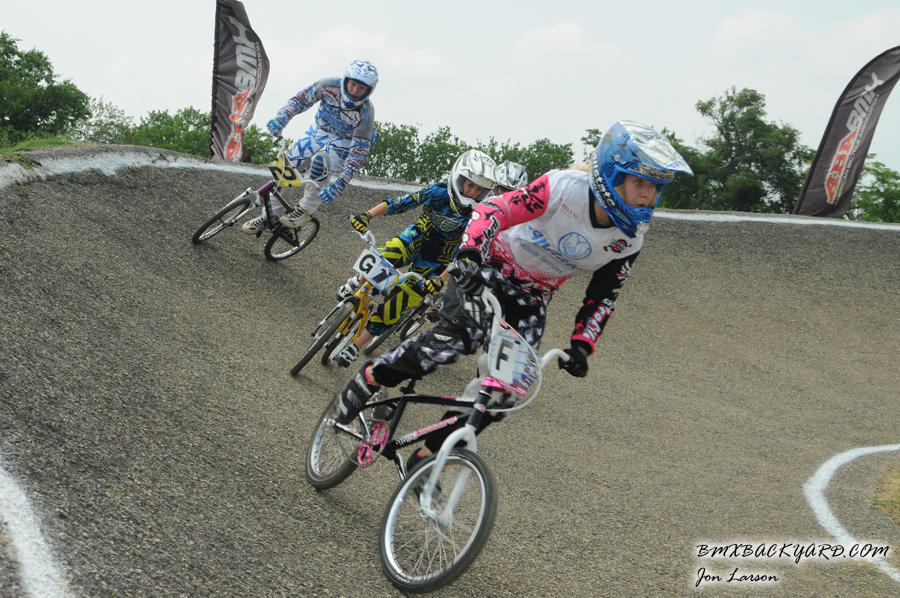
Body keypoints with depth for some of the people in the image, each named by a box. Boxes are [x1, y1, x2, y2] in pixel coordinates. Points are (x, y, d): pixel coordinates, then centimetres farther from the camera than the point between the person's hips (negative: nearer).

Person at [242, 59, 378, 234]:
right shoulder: (330, 85, -24)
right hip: (319, 131, 4)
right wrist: (281, 118, -28)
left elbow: (359, 153, -31)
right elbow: (301, 100, -11)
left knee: (319, 162, -34)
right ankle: (270, 215, 16)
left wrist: (339, 185, -38)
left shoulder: (366, 114, -32)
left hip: (344, 142, -4)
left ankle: (305, 210, -13)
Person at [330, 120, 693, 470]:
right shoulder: (563, 187, -26)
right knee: (463, 335, -33)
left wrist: (581, 345, -12)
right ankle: (370, 377, -12)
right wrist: (469, 254, -49)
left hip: (531, 297, 5)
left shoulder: (629, 241, -10)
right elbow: (495, 210, -32)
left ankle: (427, 456, 2)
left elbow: (601, 298, 0)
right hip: (488, 268, -5)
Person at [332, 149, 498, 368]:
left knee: (394, 305, -13)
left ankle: (355, 346, 2)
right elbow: (401, 202, -23)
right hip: (418, 238, 1)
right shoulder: (439, 192, -19)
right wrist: (368, 215, -36)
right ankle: (360, 281, 0)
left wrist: (441, 280, -41)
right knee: (385, 257, -34)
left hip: (436, 259, -1)